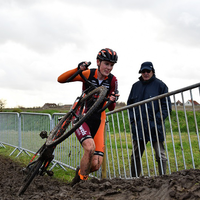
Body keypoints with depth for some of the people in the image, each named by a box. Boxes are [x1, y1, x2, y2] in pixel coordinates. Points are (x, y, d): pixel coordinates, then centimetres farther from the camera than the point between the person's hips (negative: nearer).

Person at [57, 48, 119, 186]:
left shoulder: (112, 80, -3)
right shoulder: (88, 74, -9)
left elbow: (111, 108, 1)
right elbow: (61, 79, -12)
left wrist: (112, 101, -23)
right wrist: (78, 69, -27)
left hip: (98, 120, 3)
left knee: (96, 165, -8)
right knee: (90, 147, -32)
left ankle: (80, 172, 26)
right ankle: (81, 181, -12)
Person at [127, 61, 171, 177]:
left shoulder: (160, 85, 0)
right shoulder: (136, 86, 13)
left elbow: (167, 106, -1)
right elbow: (130, 104, 20)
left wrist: (157, 120, -11)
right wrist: (133, 119, 5)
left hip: (155, 127, -4)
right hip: (139, 127, 4)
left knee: (160, 156, -3)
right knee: (135, 156, 9)